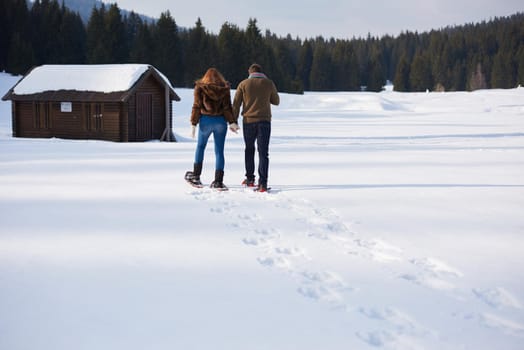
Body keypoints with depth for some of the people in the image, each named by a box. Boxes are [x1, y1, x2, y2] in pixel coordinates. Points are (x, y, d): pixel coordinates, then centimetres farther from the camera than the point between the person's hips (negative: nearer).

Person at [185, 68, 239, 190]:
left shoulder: (200, 88, 2)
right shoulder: (225, 88, 5)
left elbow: (197, 106, -2)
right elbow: (227, 107, -1)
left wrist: (193, 124, -2)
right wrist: (232, 122, -1)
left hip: (206, 120, -1)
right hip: (220, 121, 1)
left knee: (200, 146, 18)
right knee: (219, 151, 3)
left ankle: (196, 176, 19)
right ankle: (218, 181, 0)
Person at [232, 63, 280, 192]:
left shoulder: (243, 84, 2)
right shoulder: (269, 83, 2)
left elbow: (236, 104, 1)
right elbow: (276, 101, 13)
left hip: (248, 121, 1)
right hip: (264, 121, -1)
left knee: (249, 149, 20)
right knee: (263, 152, -2)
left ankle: (250, 179, 22)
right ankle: (262, 183, -11)